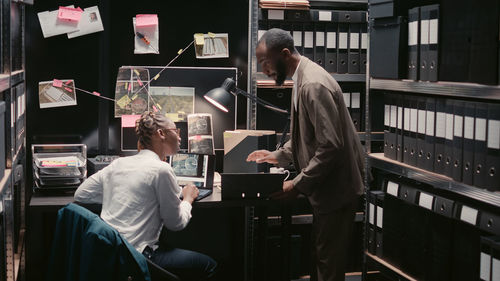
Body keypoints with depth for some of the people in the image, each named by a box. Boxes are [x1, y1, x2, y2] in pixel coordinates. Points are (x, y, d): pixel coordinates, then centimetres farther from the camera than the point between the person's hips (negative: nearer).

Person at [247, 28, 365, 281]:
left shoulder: (314, 85, -23)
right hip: (325, 185, 10)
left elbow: (330, 146, -27)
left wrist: (298, 185, -23)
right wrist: (278, 156, 14)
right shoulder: (302, 78, 9)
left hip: (336, 186, -10)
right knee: (320, 259, 18)